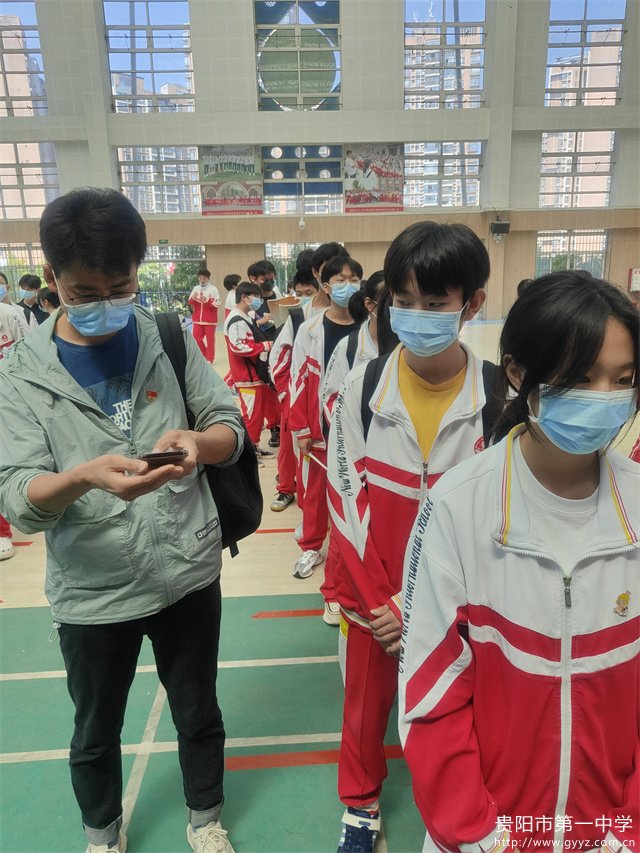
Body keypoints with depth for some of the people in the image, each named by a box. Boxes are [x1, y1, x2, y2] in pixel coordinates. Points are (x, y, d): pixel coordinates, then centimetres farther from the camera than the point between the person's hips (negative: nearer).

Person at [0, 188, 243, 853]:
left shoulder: (170, 341, -4)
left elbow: (231, 428, -2)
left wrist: (200, 441, -25)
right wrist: (86, 477, -35)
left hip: (188, 573, 1)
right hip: (91, 591, 0)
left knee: (198, 714, 22)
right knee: (96, 734, 23)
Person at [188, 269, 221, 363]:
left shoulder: (213, 289, -6)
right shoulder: (196, 288, 7)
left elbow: (217, 304, -11)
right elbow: (190, 303, 9)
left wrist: (206, 300, -22)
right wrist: (193, 298, -12)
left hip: (210, 320, -4)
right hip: (198, 319, 5)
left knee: (210, 339, 2)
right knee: (196, 338, 5)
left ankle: (210, 359, 12)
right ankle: (204, 355, 26)